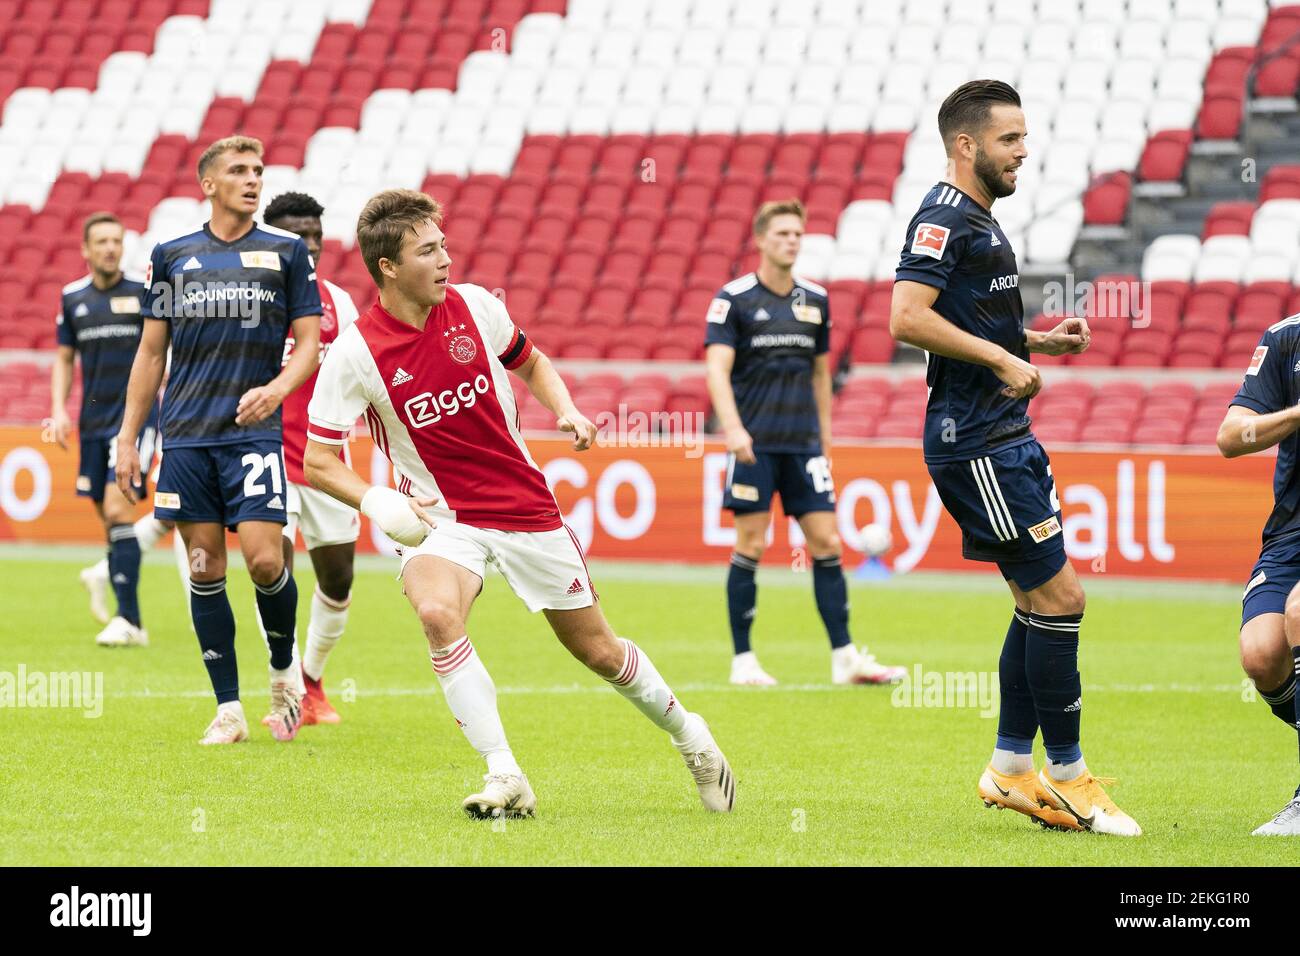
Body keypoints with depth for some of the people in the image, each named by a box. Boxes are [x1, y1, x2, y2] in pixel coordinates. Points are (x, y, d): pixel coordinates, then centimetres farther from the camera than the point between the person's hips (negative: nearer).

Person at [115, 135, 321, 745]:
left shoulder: (286, 252, 6)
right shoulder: (171, 256, 11)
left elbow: (309, 342, 5)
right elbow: (151, 351, 15)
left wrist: (276, 388, -15)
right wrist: (127, 436, 10)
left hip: (253, 431, -2)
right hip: (185, 436, 2)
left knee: (263, 559, -14)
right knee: (205, 571, 0)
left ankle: (284, 670, 13)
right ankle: (228, 711, 6)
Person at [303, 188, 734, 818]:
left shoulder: (474, 306, -5)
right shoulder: (354, 354, -14)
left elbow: (532, 364, 16)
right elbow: (318, 461, -9)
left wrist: (566, 412, -3)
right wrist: (377, 502, -26)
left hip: (526, 508, 2)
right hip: (441, 520, -2)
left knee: (598, 651, 9)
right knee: (436, 612, -34)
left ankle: (688, 735, 36)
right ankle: (506, 780, -28)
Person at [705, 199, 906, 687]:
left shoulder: (816, 300, 11)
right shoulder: (734, 298, -4)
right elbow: (717, 368, -12)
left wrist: (825, 437, 17)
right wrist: (732, 427, -25)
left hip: (804, 444, 4)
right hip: (755, 443, -4)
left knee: (826, 544, -1)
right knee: (751, 546, -3)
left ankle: (845, 657, 2)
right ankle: (743, 660, 5)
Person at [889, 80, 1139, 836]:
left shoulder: (980, 221, 19)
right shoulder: (945, 219, -13)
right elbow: (908, 318, -24)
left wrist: (1040, 341, 14)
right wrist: (1003, 359, -22)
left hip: (1008, 439, 11)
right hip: (975, 443, -11)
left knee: (1043, 601, 12)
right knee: (1058, 597, -9)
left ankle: (1012, 771, 17)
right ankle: (1067, 777, -2)